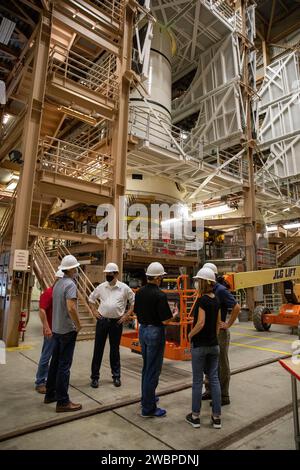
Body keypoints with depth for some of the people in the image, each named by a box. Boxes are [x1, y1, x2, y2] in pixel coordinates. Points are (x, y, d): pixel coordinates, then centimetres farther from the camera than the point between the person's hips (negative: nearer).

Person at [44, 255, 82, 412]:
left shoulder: (58, 283, 8)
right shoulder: (70, 284, -19)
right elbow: (71, 307, -29)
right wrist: (78, 325, -15)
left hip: (57, 328, 9)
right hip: (67, 330, -9)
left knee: (55, 362, 18)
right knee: (64, 365, -1)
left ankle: (50, 394, 30)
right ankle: (62, 402, 8)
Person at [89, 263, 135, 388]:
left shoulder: (124, 288, -6)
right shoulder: (101, 287, 1)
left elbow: (133, 301, 2)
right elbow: (91, 298, 15)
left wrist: (127, 315, -3)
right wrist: (94, 311, 5)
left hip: (117, 322, -1)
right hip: (102, 321, 2)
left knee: (115, 350, 12)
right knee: (98, 349, 6)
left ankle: (116, 376, 28)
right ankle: (95, 376, 20)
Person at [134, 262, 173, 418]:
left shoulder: (139, 292, 1)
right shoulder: (160, 295, -21)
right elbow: (165, 320, -19)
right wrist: (175, 315, 0)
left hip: (142, 330, 8)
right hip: (155, 332, -8)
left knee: (146, 367, 22)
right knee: (153, 370, 4)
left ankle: (147, 397, 38)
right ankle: (148, 408, 14)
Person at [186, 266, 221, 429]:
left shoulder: (202, 300, -18)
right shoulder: (216, 300, 4)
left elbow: (200, 323, -24)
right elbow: (218, 323, 11)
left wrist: (190, 334, -9)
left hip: (200, 345, -6)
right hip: (214, 344, 6)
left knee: (197, 380, 6)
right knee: (214, 379, 12)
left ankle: (195, 416, 19)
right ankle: (217, 417, 19)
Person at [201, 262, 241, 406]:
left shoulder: (221, 290, -17)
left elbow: (237, 308, -20)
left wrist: (228, 324, -15)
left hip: (219, 332, -8)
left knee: (221, 365, 5)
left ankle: (223, 396, 17)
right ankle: (210, 391, 32)